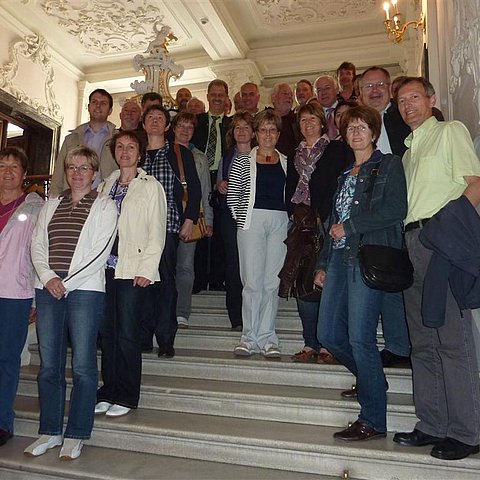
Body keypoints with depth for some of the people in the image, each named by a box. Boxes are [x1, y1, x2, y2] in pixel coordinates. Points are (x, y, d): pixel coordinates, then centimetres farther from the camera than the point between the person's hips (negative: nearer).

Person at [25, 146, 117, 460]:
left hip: (85, 290, -4)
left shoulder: (104, 206, 3)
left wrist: (67, 283, -11)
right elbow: (37, 245, 11)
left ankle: (75, 435, 12)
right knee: (49, 364, 7)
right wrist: (48, 278, -6)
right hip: (48, 290, 5)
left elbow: (100, 252, -7)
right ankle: (50, 432, 21)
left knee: (83, 365, -1)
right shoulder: (51, 205, 18)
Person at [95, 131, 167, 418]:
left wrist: (146, 269, -12)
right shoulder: (106, 187, 18)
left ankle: (126, 397, 11)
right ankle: (108, 392, 21)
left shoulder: (150, 187, 2)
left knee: (127, 334, -2)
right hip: (105, 267, 5)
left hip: (132, 270, -5)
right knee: (107, 331, 8)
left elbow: (156, 232, -4)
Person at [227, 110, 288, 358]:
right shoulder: (243, 161, 8)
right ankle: (249, 337, 7)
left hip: (280, 222, 2)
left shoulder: (286, 162, 15)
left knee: (272, 281, 2)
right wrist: (241, 216, -3)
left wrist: (289, 219, 3)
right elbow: (232, 194, 6)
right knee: (252, 280, -4)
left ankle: (267, 338, 9)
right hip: (252, 221, -2)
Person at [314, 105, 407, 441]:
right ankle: (371, 381, 32)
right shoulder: (346, 174, 23)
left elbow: (396, 210, -11)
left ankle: (373, 421, 5)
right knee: (328, 334, 6)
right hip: (340, 256, 7)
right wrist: (323, 264, 19)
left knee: (360, 337, -10)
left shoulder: (389, 165, 3)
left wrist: (351, 226, -10)